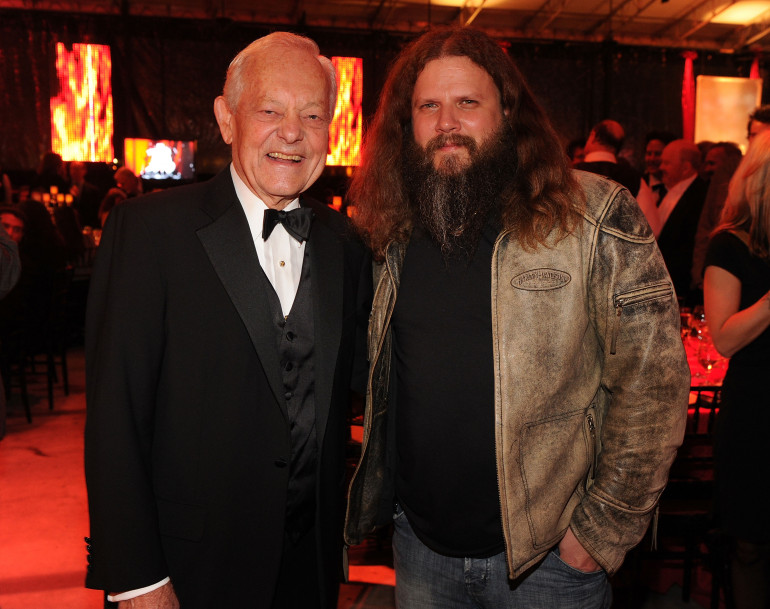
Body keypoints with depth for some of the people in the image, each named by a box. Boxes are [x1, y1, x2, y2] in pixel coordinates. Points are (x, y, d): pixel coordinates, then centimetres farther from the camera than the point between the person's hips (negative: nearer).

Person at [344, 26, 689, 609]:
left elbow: (654, 385, -13)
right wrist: (373, 495, 6)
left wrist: (602, 531, -12)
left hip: (546, 557, -3)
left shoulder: (596, 217, -13)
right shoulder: (395, 231, 1)